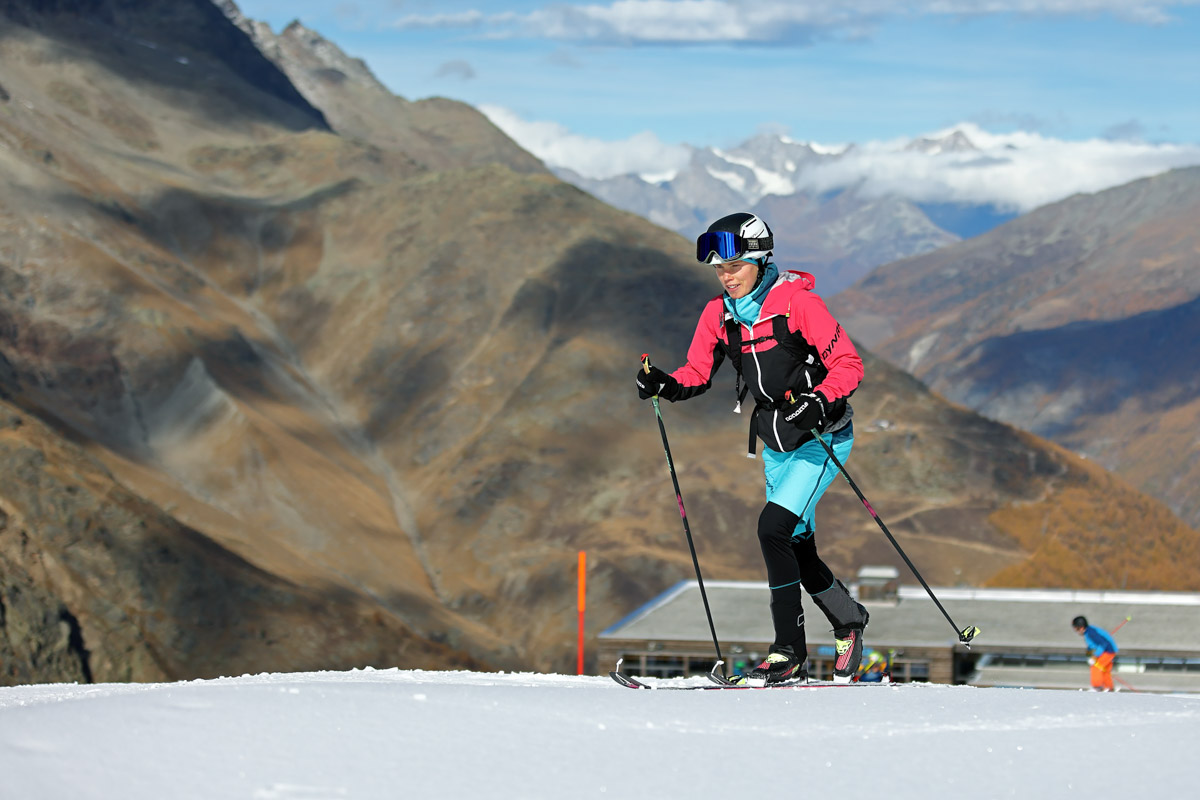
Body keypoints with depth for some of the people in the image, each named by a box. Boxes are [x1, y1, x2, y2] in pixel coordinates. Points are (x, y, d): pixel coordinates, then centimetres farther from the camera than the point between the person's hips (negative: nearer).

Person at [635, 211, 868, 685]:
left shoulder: (797, 302, -18)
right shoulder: (719, 314, 1)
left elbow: (848, 365, -17)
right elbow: (697, 373, 6)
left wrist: (820, 402, -33)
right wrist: (666, 386, -15)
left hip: (823, 438, -7)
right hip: (776, 444, 7)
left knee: (772, 526, -20)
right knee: (796, 547, 11)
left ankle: (789, 652, -14)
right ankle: (849, 622, 37)